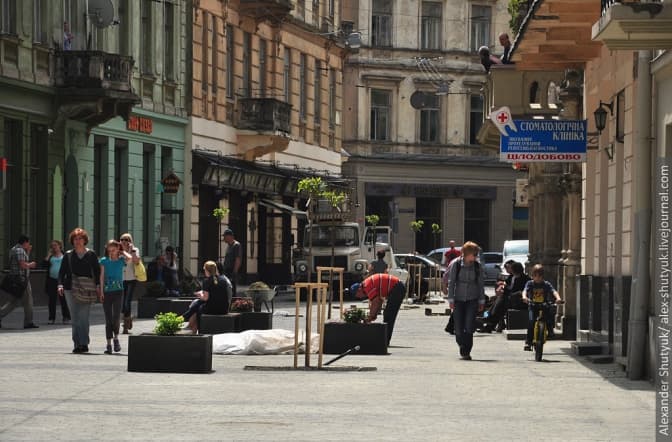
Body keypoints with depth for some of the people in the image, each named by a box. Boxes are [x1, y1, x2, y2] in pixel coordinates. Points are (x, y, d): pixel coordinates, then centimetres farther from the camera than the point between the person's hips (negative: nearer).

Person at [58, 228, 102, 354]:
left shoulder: (91, 254, 6)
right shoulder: (68, 255, 9)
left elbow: (97, 271, 7)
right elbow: (62, 271, 8)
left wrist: (97, 286, -3)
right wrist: (60, 284, -6)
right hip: (71, 289, 2)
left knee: (83, 317, -12)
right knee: (75, 319, 3)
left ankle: (84, 343, -12)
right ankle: (77, 344, 7)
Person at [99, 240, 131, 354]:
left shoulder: (121, 260, 4)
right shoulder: (104, 261, 5)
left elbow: (129, 258, -18)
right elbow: (102, 277, 3)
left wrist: (123, 252, 0)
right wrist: (101, 291, -4)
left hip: (118, 290, -1)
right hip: (106, 292, 1)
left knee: (116, 316, -11)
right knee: (108, 318, 3)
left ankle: (116, 337, 12)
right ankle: (109, 344, 7)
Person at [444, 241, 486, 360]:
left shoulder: (477, 266, 1)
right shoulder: (455, 264, -4)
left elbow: (481, 284, 7)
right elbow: (451, 282, -2)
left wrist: (481, 301, 6)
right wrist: (451, 299, -7)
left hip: (472, 299, 0)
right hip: (458, 300, 0)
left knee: (469, 327, -11)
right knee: (459, 328, 2)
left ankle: (466, 352, -3)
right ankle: (463, 347, 26)